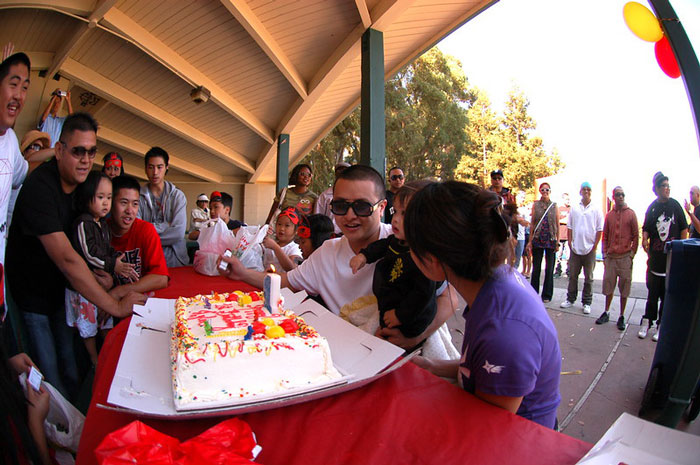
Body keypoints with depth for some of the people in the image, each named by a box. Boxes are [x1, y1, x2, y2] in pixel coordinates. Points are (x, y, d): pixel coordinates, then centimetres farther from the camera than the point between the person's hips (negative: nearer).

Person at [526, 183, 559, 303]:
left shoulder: (554, 205, 6)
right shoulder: (535, 205, 6)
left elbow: (558, 224, 5)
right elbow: (532, 223, 5)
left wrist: (558, 241, -1)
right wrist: (530, 241, 1)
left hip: (551, 240, 0)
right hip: (537, 239, 0)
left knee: (549, 268, 4)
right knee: (536, 268, 4)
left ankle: (547, 295, 15)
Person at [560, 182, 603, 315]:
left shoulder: (596, 210, 0)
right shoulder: (574, 209, 6)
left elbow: (599, 230, -1)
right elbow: (569, 228, 8)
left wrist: (595, 246, -6)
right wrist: (570, 244, 0)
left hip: (590, 249, -2)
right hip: (575, 249, 2)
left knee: (588, 278, 6)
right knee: (572, 275, 9)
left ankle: (586, 303, 15)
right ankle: (570, 299, 21)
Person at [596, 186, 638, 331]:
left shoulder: (631, 214, 0)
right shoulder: (609, 215, 8)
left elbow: (636, 236, 0)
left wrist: (632, 254, -4)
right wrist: (604, 255, 5)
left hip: (625, 257, -2)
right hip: (611, 257, 3)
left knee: (624, 288, 4)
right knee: (608, 286, 9)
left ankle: (621, 316, 14)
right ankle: (606, 313, 22)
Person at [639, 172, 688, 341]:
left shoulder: (675, 205, 0)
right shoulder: (652, 208, 3)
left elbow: (684, 228, 4)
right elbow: (646, 228, 7)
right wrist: (645, 239, -13)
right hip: (655, 257, 1)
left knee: (667, 295, 6)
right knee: (653, 293, 8)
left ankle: (661, 326, 17)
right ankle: (647, 322, 18)